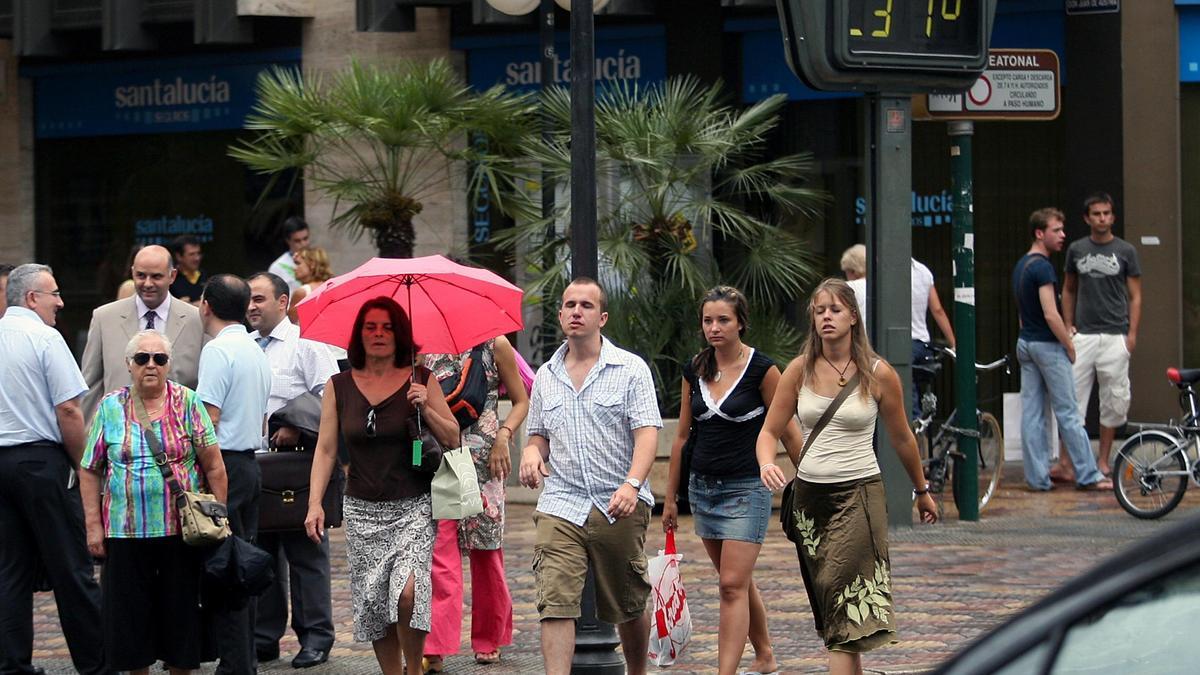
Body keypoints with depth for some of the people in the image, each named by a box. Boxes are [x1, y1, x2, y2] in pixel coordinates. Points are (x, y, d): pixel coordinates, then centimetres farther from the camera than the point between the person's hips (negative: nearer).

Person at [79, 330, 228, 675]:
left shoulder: (187, 403, 1)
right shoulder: (110, 407, 4)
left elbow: (214, 466, 0)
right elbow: (89, 471, 7)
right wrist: (93, 525, 1)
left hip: (181, 529, -1)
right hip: (126, 531, 1)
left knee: (181, 608, 4)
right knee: (131, 612, 4)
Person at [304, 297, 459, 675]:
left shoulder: (420, 380, 2)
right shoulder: (340, 386, 7)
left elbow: (453, 440, 4)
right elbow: (326, 449, 7)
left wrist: (426, 409, -13)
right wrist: (315, 503, -2)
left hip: (414, 508, -3)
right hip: (362, 512, 3)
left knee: (408, 590, -21)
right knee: (373, 605, 2)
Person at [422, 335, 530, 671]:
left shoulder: (495, 345, 4)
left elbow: (522, 401, 7)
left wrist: (503, 436, -7)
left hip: (482, 460, -1)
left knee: (485, 551, 4)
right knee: (439, 549, -10)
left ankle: (489, 640, 20)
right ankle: (435, 648, -14)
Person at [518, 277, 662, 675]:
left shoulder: (630, 369, 0)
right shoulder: (546, 376, 13)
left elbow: (647, 432, -9)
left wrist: (631, 484, -25)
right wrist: (532, 451, -2)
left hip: (619, 507, -2)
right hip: (561, 504, 2)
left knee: (628, 607, 9)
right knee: (555, 604, -13)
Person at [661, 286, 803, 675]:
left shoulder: (761, 369, -9)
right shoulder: (695, 370, 6)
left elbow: (788, 432, -3)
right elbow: (683, 435, 13)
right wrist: (670, 497, 15)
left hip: (747, 487, -6)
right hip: (702, 486, 6)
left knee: (733, 585, -13)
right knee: (738, 582, 16)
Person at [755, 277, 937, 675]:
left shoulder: (878, 374, -3)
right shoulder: (800, 370, 3)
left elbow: (901, 439, 10)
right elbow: (770, 432, 6)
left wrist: (922, 492, 21)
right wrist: (767, 464, -16)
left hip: (859, 493, -4)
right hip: (810, 494, 4)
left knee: (847, 600, -13)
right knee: (827, 601, 7)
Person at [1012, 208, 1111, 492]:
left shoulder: (1021, 266, 12)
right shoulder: (1042, 267, -17)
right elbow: (1050, 314, -22)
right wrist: (1070, 346, -11)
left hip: (1025, 342, 9)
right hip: (1047, 344, -9)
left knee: (1031, 413, 6)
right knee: (1068, 414, -3)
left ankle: (1037, 477, 6)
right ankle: (1088, 476, 1)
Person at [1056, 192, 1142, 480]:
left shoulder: (1125, 251, 3)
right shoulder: (1076, 250, 9)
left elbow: (1135, 296, 4)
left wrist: (1132, 333, -5)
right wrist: (1068, 324, 8)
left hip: (1114, 336, -1)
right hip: (1083, 335, 1)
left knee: (1113, 401, 1)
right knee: (1073, 398, -6)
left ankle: (1103, 462, 11)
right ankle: (1065, 463, -6)